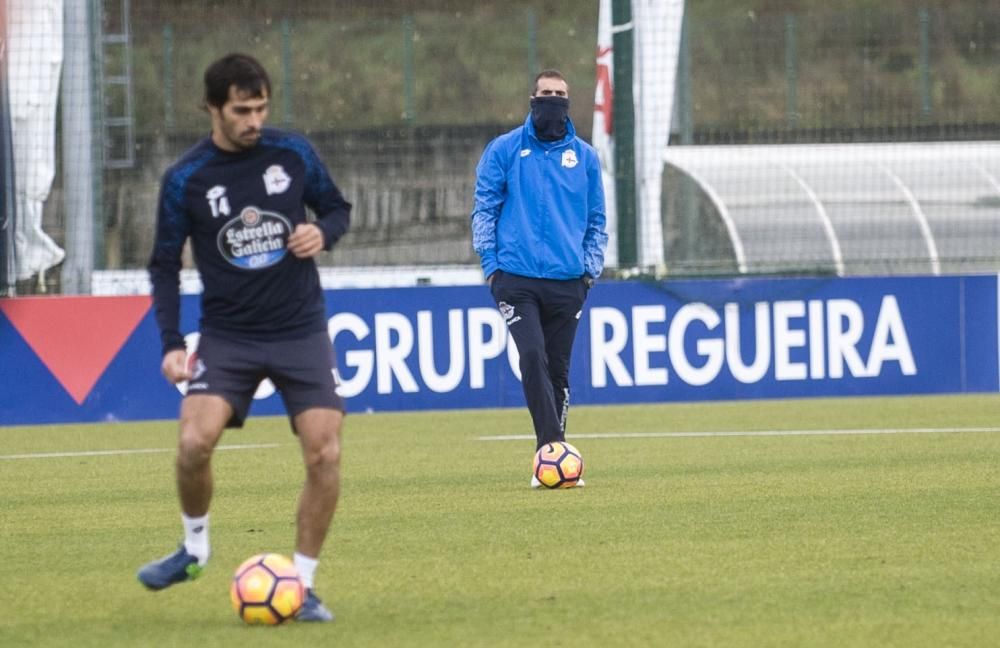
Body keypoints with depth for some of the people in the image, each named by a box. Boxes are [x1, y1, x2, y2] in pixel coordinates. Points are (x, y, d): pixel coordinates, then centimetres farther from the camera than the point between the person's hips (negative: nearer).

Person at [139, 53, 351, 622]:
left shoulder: (294, 153, -3)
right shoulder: (185, 180, -6)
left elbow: (337, 208, 11)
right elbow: (165, 264, 2)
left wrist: (323, 233, -12)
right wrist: (172, 344, -6)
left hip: (301, 330, 1)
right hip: (228, 335, -1)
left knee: (325, 453, -12)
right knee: (195, 442, -20)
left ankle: (302, 584, 4)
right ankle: (195, 547, 9)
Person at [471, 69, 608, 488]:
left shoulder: (584, 156, 11)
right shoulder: (504, 150, 4)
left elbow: (596, 219, 18)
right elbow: (484, 209, 5)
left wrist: (591, 267, 7)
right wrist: (490, 264, -3)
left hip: (568, 281, 3)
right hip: (517, 277, -3)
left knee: (558, 370, 5)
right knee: (533, 357, -19)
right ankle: (553, 448, -22)